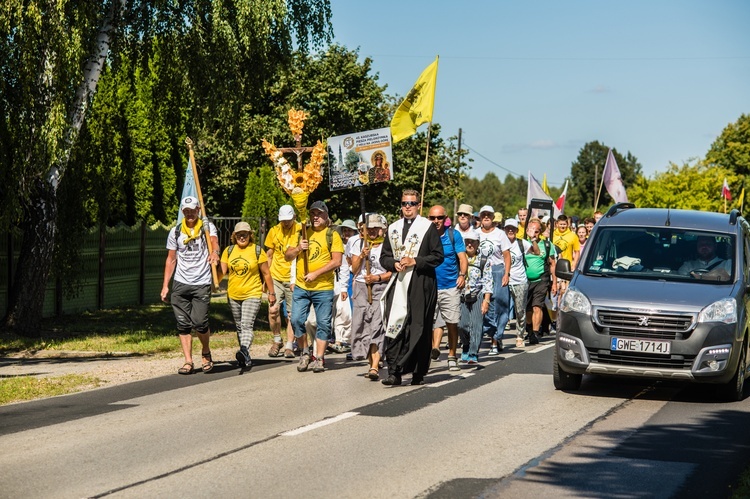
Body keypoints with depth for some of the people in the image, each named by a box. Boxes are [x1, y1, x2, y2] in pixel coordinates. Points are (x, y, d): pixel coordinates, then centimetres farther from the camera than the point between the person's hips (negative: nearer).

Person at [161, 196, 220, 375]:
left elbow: (214, 241, -17)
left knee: (200, 323, -11)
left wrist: (214, 251, -42)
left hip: (202, 284, -3)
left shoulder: (207, 227, 3)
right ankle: (188, 362, 6)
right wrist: (165, 285, 9)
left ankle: (206, 352, 16)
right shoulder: (176, 232, 11)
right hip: (180, 284, 3)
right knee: (183, 325, 0)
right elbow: (171, 259, 15)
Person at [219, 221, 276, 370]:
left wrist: (271, 293, 4)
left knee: (247, 325, -21)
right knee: (239, 327, 12)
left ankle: (244, 351, -39)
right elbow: (222, 271, 2)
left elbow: (266, 274, 2)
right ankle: (246, 358, 21)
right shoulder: (228, 251, 6)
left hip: (252, 294, -5)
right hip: (233, 295, 5)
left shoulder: (257, 251, -3)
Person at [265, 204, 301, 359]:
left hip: (293, 278, -2)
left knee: (292, 314, 3)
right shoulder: (274, 231, 5)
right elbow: (268, 256, 14)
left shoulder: (301, 231, -3)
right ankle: (277, 341, 12)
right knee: (273, 310, -9)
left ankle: (289, 345, 14)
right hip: (276, 277, 2)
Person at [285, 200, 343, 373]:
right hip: (301, 287, 3)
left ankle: (319, 358, 8)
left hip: (323, 288, -3)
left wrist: (316, 274, -15)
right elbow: (287, 256, 14)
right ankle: (305, 353, 14)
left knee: (323, 323, 0)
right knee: (296, 320, -3)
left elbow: (337, 261, -8)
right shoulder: (302, 233, 14)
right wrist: (298, 248, -8)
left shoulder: (332, 235, 1)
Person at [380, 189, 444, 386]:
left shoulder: (428, 227, 3)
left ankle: (419, 373, 7)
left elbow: (438, 256, -2)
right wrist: (394, 264, -4)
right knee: (395, 327, -8)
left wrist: (415, 261, -12)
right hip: (398, 283, 3)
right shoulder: (393, 229, 16)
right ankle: (394, 372, -10)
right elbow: (384, 257, 18)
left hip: (421, 284, -3)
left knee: (420, 329, 0)